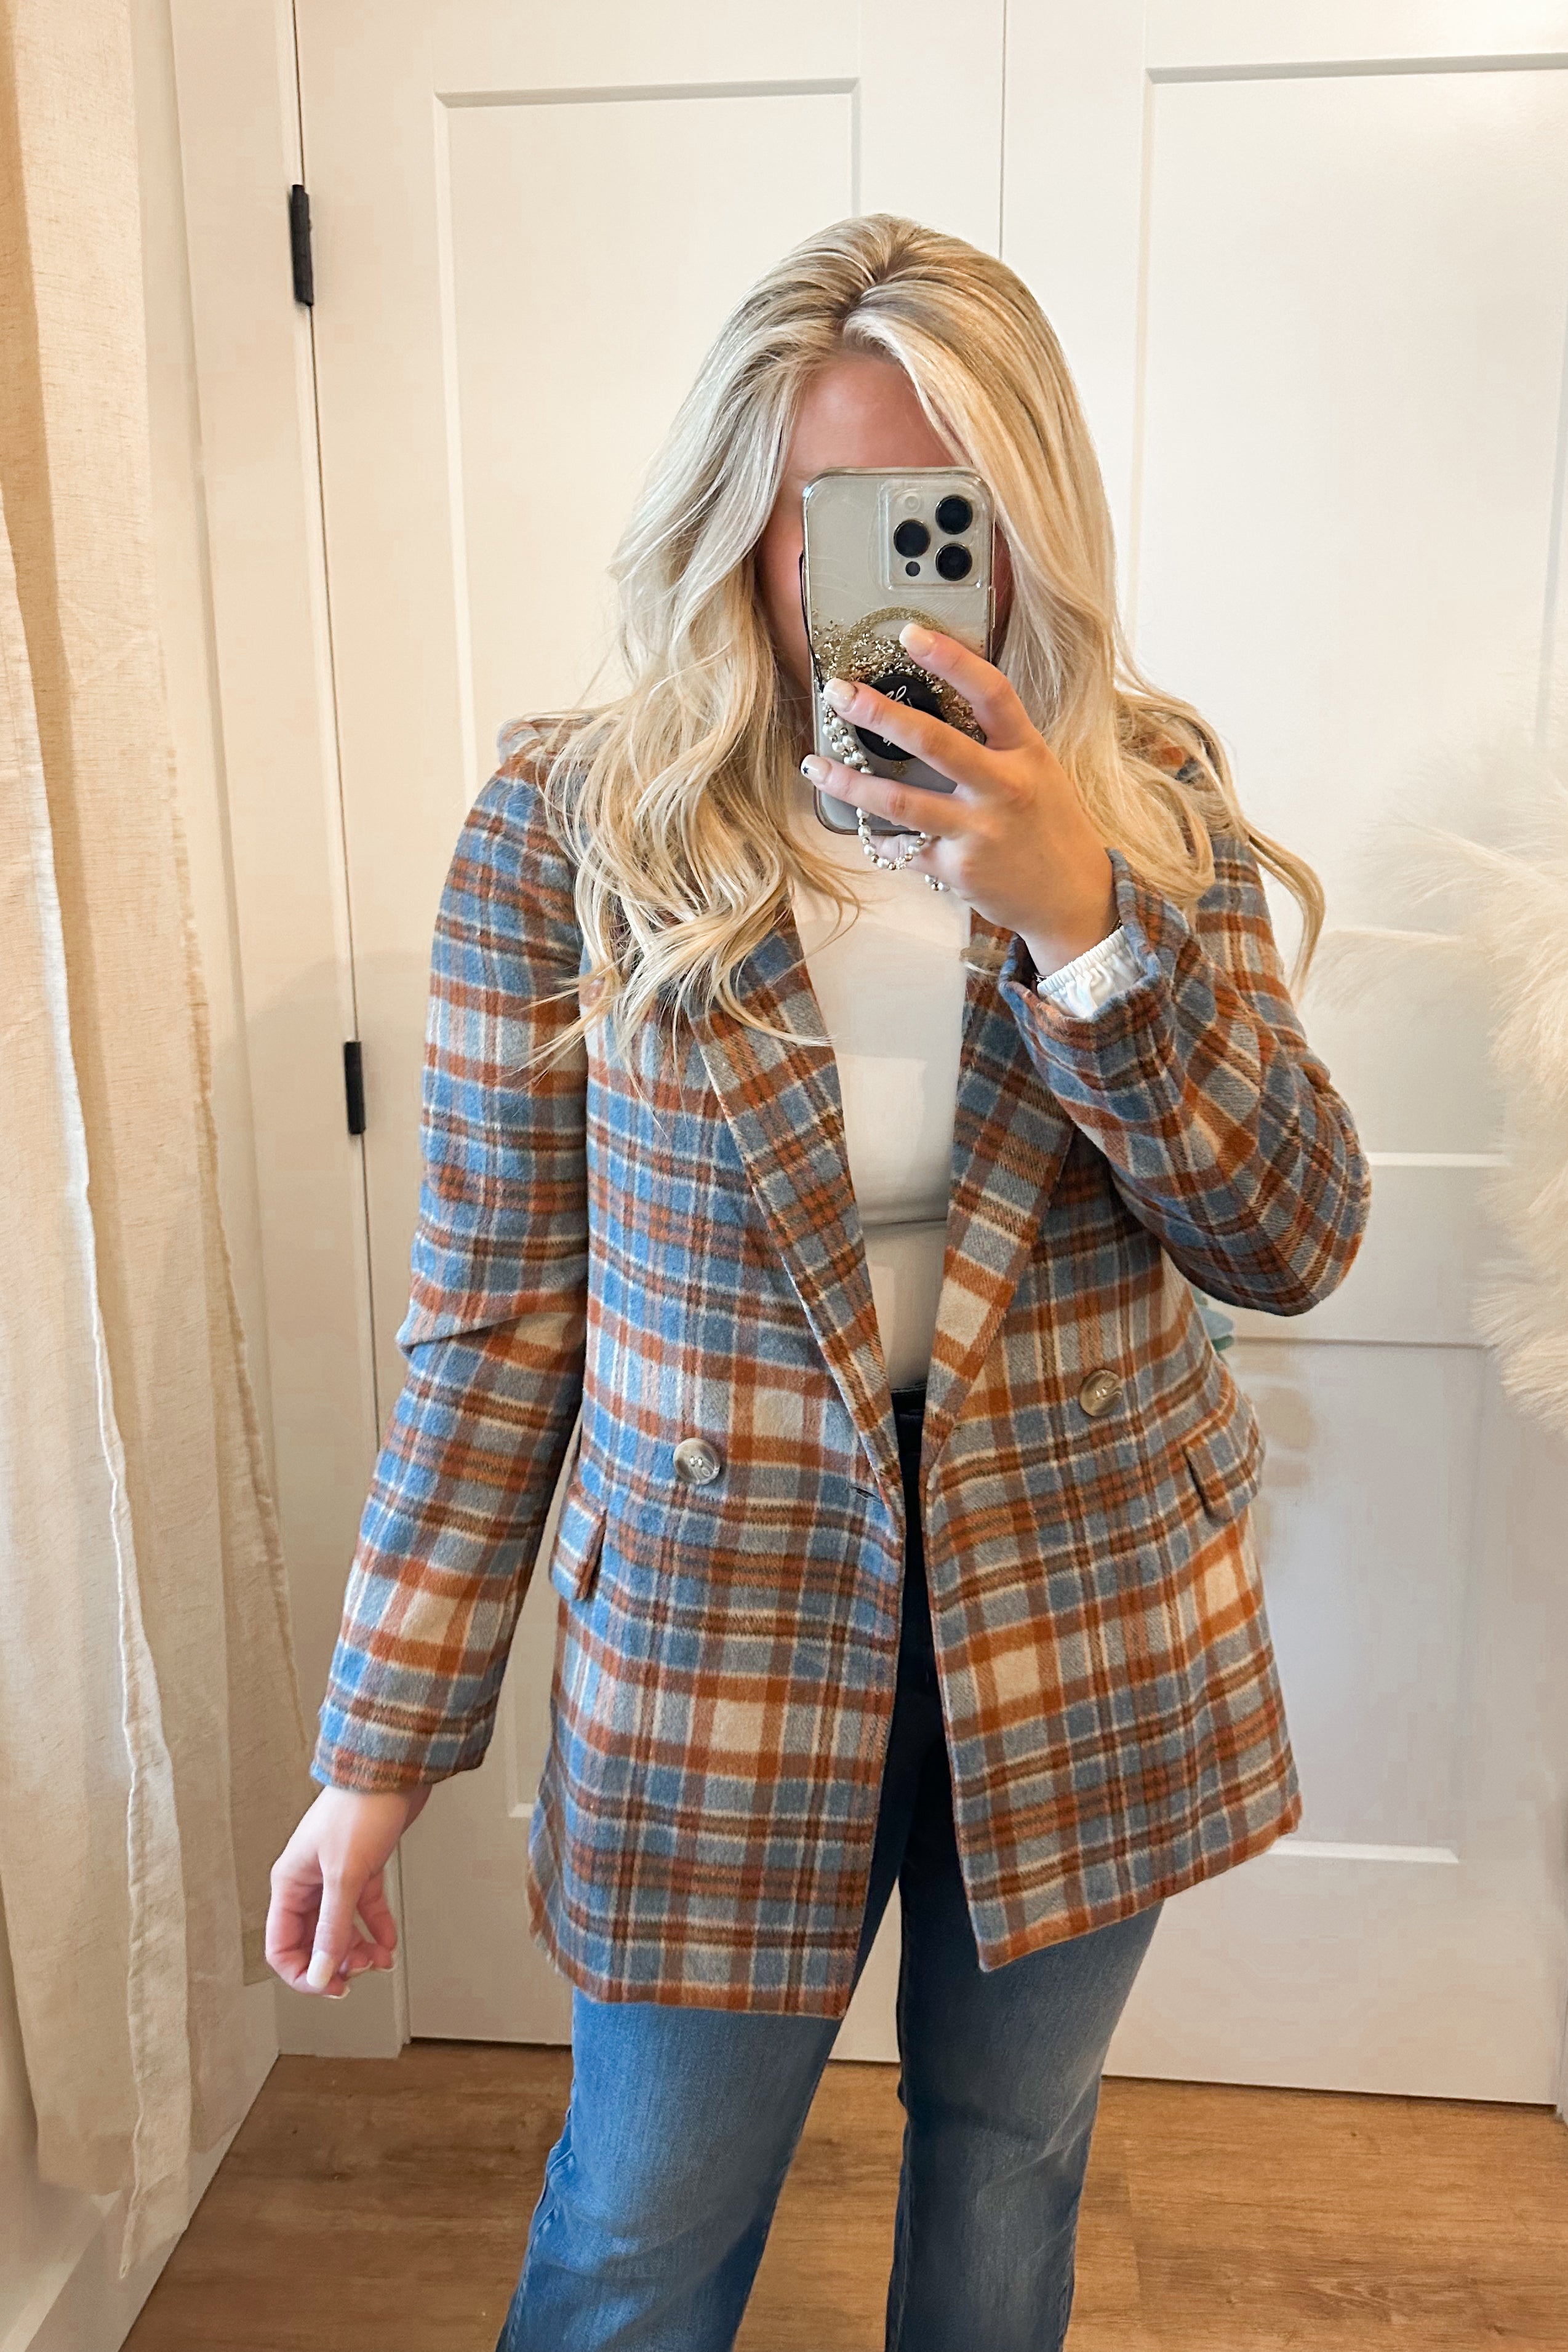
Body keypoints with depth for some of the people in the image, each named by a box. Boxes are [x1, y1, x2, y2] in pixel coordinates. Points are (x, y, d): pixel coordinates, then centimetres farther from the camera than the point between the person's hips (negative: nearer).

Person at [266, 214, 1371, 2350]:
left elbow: (1294, 1246, -10)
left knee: (1012, 2156, 25)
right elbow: (493, 1312, -7)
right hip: (722, 1629, -2)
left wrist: (1081, 914, -25)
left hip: (1091, 1627, 3)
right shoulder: (564, 828, -11)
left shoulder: (1150, 796, -5)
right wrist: (385, 1750, -5)